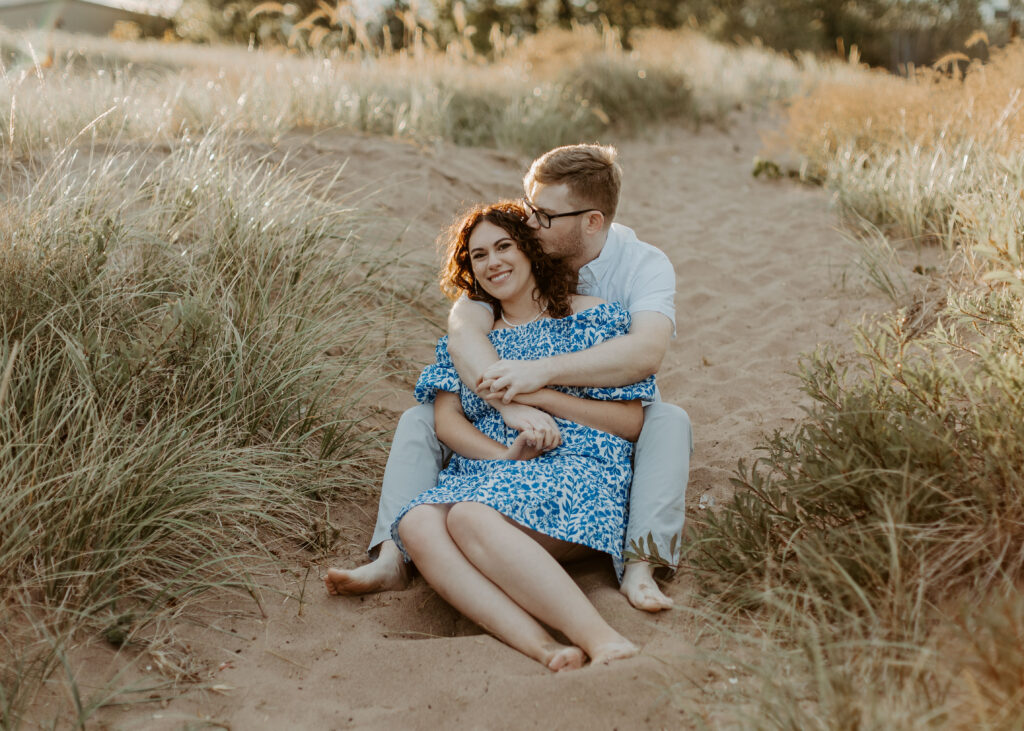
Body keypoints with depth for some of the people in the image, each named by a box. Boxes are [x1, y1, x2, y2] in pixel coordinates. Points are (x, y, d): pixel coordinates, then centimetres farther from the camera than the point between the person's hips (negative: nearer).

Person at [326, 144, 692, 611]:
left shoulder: (645, 265, -15)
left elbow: (647, 351, -36)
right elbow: (462, 329, -27)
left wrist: (542, 371, -47)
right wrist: (510, 401, -46)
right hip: (523, 427, 2)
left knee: (669, 422, -31)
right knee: (420, 419, -16)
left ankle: (639, 564, -41)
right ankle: (392, 559, -28)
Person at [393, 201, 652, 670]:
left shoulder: (591, 318, 11)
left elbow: (631, 423, 4)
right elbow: (446, 420, 11)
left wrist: (541, 394, -6)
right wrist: (505, 454, -10)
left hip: (574, 470, -4)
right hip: (485, 476, 5)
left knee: (471, 516, -37)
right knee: (417, 524, -31)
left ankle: (604, 642, -44)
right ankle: (544, 650, -47)